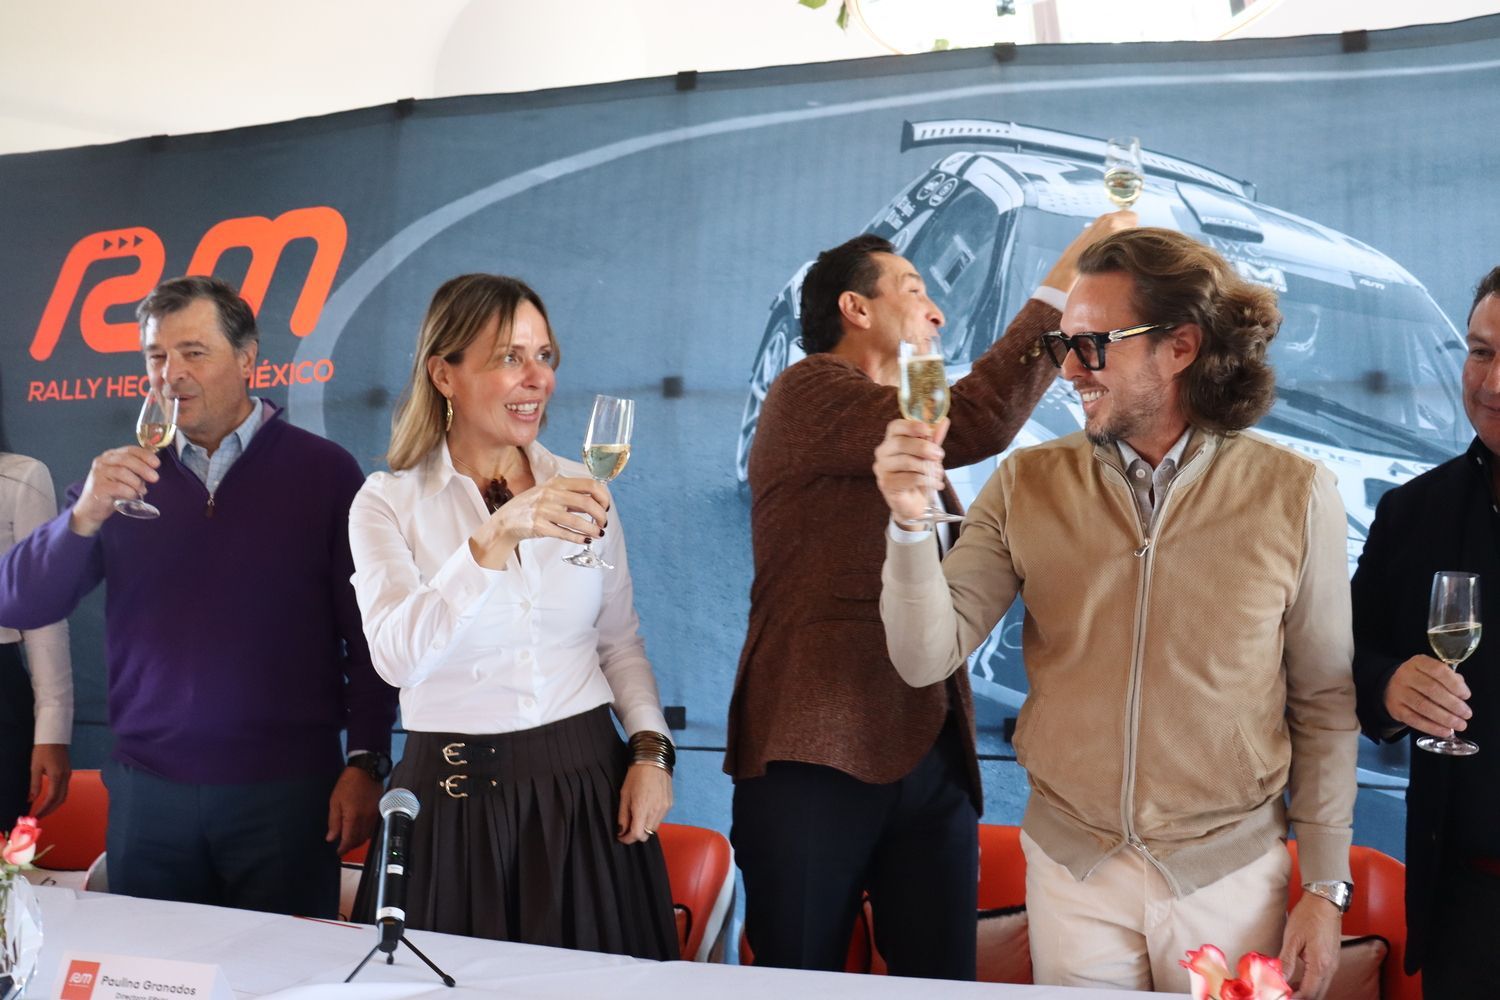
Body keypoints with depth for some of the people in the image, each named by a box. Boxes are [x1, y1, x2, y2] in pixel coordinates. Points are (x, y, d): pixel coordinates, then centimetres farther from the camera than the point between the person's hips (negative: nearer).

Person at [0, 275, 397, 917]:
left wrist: (365, 763, -7)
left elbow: (368, 635, -1)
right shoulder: (122, 475, 8)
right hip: (147, 789, 3)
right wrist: (85, 516, -14)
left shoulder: (322, 470, -1)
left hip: (286, 791, -2)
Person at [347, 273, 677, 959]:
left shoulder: (581, 491, 5)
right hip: (455, 801, -3)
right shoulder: (388, 503, -5)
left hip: (587, 788, 3)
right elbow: (396, 656, -22)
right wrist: (497, 537, -32)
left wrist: (651, 747, -1)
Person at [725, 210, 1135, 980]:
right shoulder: (809, 391, -6)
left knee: (942, 981, 6)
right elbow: (973, 422, -20)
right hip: (819, 753, -7)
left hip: (932, 757, 8)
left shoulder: (900, 429, 22)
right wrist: (1064, 282, -14)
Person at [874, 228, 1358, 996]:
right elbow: (928, 658, -9)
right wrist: (910, 524, -25)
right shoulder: (1027, 486, -4)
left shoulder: (1293, 494, -6)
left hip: (1232, 874, -1)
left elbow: (1323, 701, 0)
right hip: (1070, 872, 1)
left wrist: (1325, 887, 0)